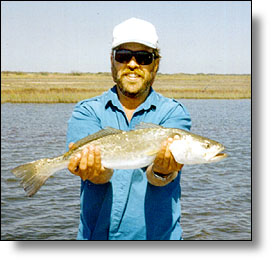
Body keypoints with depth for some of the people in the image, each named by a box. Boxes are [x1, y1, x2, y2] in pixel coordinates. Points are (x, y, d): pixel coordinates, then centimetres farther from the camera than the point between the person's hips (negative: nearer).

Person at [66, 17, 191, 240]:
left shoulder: (174, 112, 5)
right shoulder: (87, 111, 7)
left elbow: (156, 178, -10)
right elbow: (100, 172, -8)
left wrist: (162, 172, -29)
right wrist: (96, 170, -28)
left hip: (159, 238, 0)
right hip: (97, 236, 1)